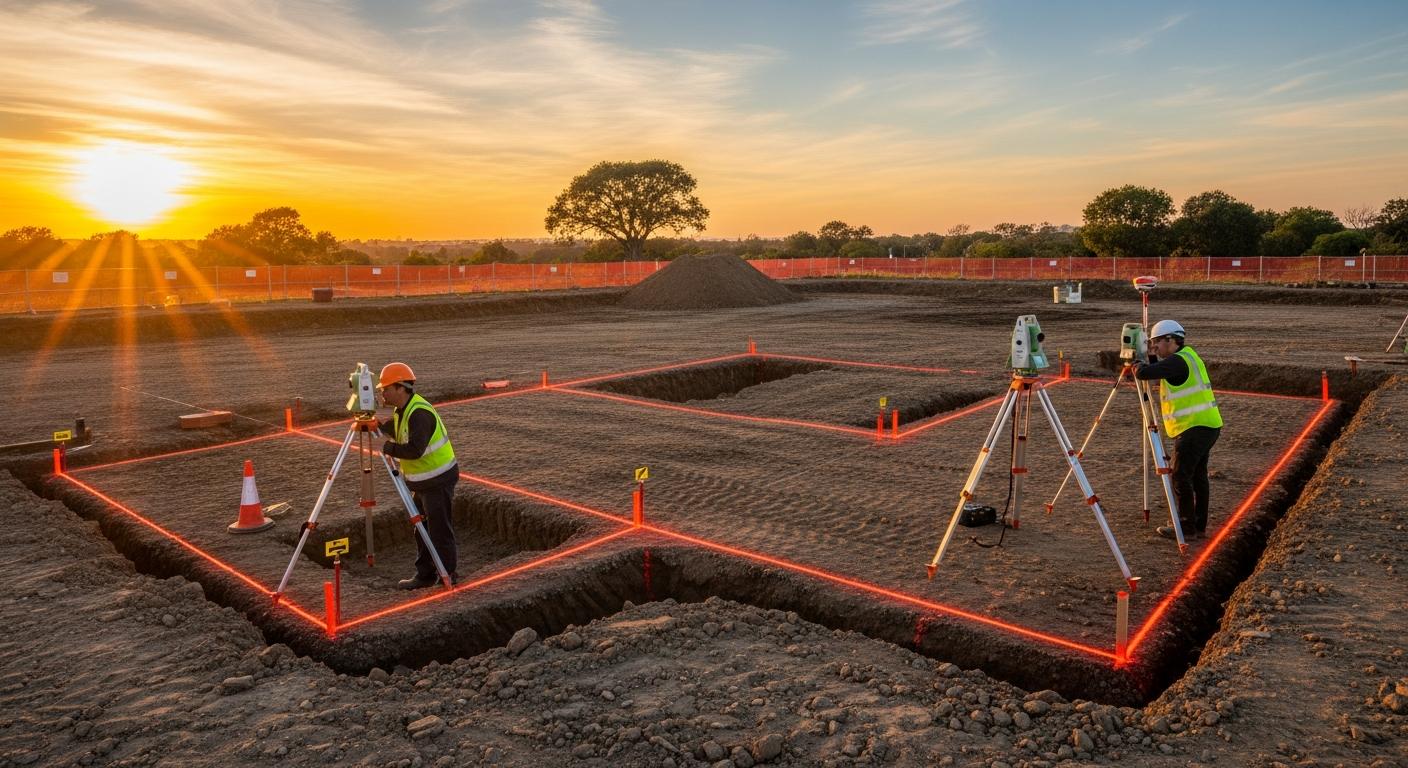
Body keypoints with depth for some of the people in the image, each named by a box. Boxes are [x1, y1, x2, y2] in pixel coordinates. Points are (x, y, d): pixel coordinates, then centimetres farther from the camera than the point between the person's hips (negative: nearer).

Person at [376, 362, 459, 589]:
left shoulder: (419, 413, -23)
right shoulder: (402, 410, 8)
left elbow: (415, 449, -31)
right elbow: (389, 428, 21)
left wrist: (387, 448, -22)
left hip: (438, 479, -10)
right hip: (422, 481, 10)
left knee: (439, 529, 0)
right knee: (421, 528, 16)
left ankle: (448, 575, 12)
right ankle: (424, 574, 26)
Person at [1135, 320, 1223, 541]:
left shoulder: (1178, 361, -16)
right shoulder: (1187, 356, 15)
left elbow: (1143, 373, -24)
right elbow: (1159, 373, 25)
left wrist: (1137, 365, -4)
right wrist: (1151, 357, 12)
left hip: (1194, 428, -10)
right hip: (1208, 425, 10)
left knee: (1180, 477, -5)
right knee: (1197, 475, 15)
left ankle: (1186, 528, 0)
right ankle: (1199, 526, 23)